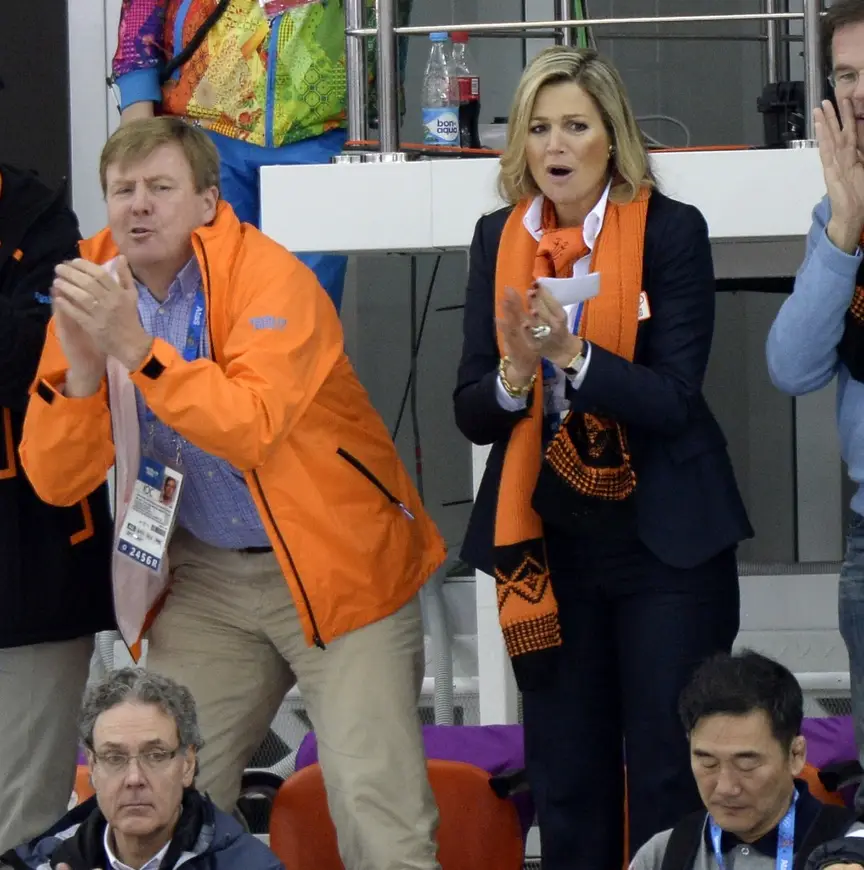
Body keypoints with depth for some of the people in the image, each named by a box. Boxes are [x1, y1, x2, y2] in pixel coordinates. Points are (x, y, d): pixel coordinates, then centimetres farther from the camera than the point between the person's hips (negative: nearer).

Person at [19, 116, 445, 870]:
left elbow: (249, 428, -30)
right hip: (204, 575, 5)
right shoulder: (94, 292, 1)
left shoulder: (270, 278, -15)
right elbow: (56, 481, -4)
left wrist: (137, 349, -35)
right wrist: (81, 367, -20)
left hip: (334, 565, -5)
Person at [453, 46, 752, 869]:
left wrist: (572, 353, -27)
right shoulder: (499, 239, 4)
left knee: (671, 773, -3)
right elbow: (472, 413, 3)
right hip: (546, 544, 4)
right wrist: (516, 372, -18)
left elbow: (673, 400, -13)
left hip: (663, 542, -4)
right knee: (566, 777, 9)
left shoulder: (670, 230, -7)